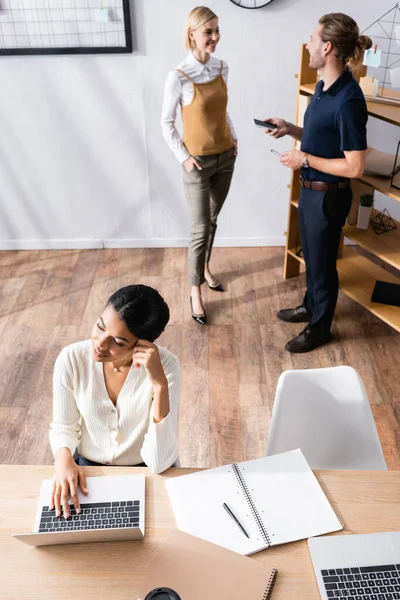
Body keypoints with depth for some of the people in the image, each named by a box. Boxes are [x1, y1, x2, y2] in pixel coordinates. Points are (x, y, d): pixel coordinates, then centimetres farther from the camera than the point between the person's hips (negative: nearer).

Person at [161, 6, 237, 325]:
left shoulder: (222, 68, 2)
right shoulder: (179, 77, -16)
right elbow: (166, 123, -8)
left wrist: (234, 137, 9)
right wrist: (183, 157, -13)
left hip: (226, 157, 6)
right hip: (199, 162, -5)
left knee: (213, 220, 17)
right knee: (201, 229, -2)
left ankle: (205, 268, 38)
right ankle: (195, 291, 12)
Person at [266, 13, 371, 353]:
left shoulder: (348, 99, -26)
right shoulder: (324, 86, 3)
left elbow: (355, 167, -26)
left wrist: (305, 159, -20)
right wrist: (291, 129, 2)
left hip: (328, 197, -9)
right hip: (310, 190, 9)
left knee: (323, 262, 8)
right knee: (311, 256, 24)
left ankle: (320, 328, 29)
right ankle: (311, 307, 46)